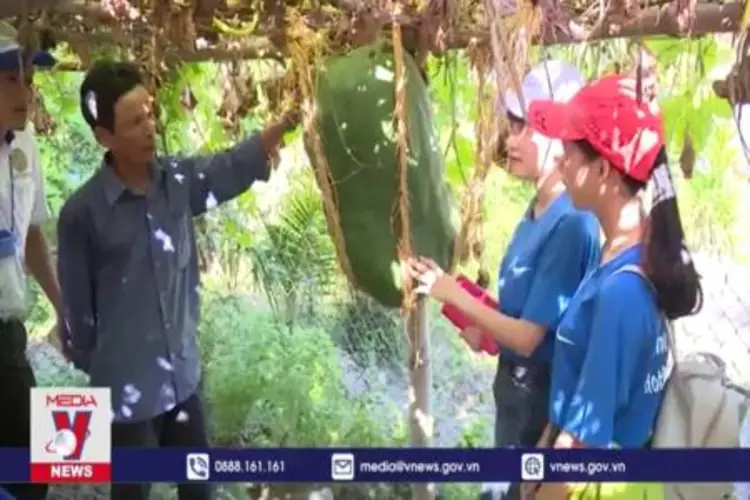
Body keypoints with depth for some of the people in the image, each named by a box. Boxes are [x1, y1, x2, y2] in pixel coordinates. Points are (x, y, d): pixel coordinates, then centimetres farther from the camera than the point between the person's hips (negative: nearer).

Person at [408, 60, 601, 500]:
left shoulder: (571, 224, -25)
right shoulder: (538, 212, 2)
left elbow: (529, 336, -23)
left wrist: (453, 293, -16)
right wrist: (483, 330, -3)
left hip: (540, 391, -8)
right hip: (515, 381, 8)